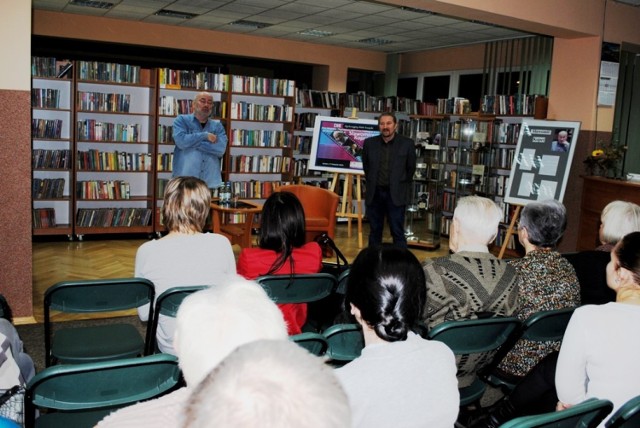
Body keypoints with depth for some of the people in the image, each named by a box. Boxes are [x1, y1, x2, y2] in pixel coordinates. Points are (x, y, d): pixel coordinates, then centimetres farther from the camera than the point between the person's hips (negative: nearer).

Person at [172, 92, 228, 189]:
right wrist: (205, 136, -5)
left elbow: (221, 149, -5)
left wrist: (191, 142, -7)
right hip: (184, 180, -2)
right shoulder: (182, 120, 8)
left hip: (210, 181, 2)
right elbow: (181, 141, -11)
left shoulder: (217, 126, 13)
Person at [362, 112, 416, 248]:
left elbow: (411, 168, 6)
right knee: (374, 231, 11)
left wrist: (401, 185, 8)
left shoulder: (407, 143, -4)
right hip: (375, 193, 3)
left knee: (397, 232, -1)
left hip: (396, 194, -2)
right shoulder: (369, 143, 2)